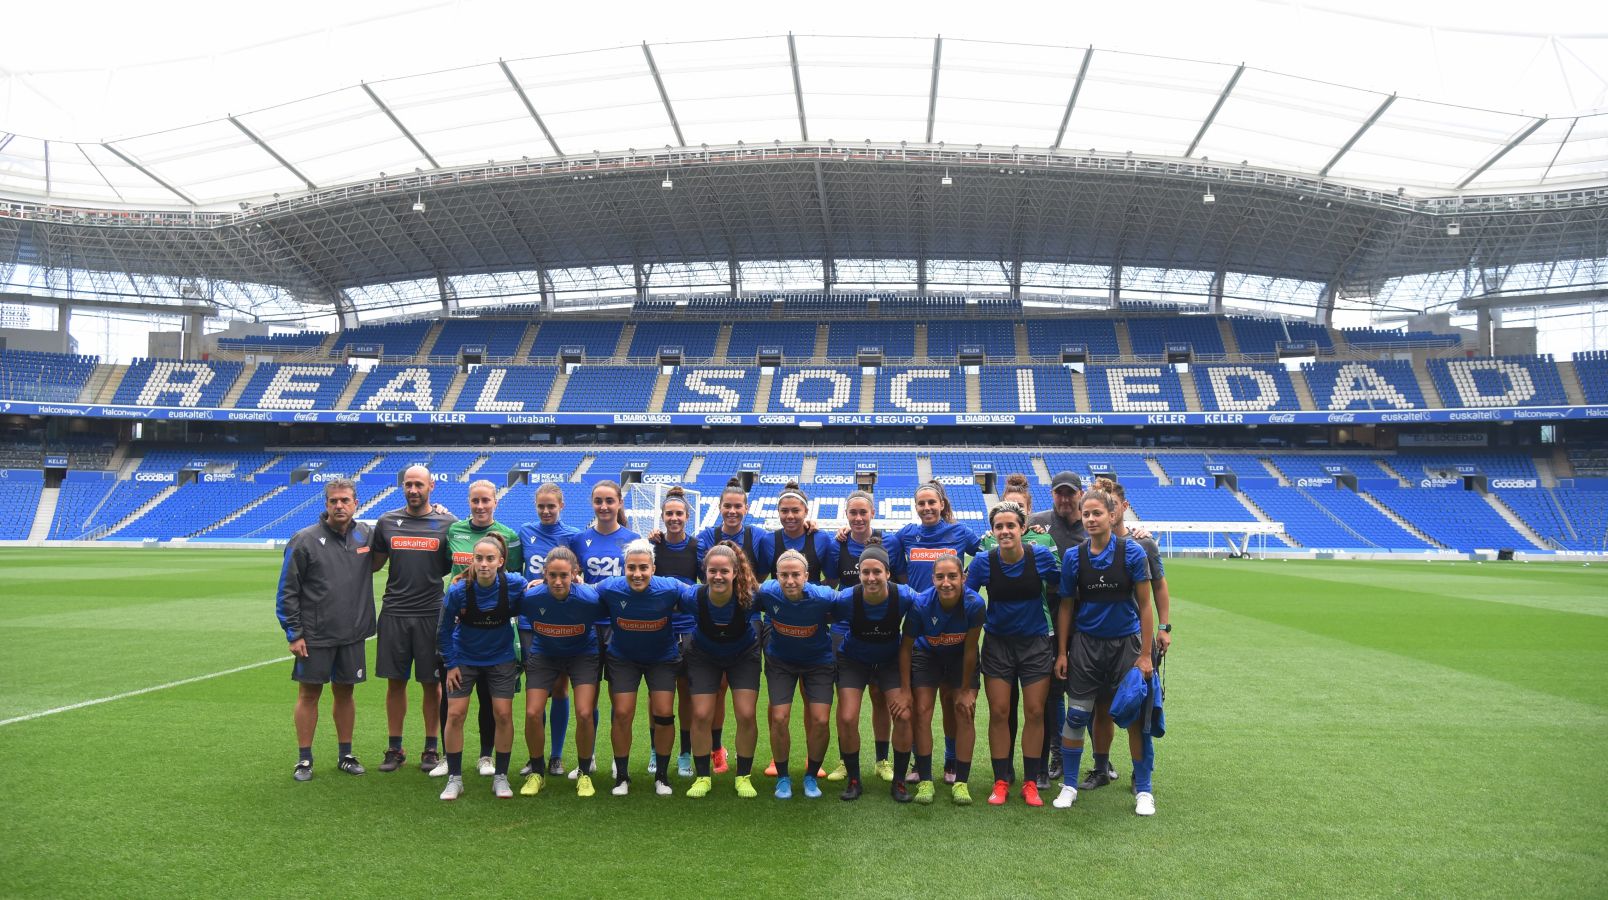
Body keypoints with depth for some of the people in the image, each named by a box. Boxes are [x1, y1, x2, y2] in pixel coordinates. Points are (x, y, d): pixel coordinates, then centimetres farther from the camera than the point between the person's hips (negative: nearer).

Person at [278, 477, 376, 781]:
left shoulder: (365, 536, 3)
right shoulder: (304, 540, -7)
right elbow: (287, 591, -5)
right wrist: (294, 634, -9)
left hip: (352, 636, 3)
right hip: (314, 636, -3)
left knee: (345, 693, 12)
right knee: (309, 694, 5)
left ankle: (346, 755, 23)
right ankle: (304, 759, 16)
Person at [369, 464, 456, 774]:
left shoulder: (447, 523, 0)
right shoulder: (387, 522, 6)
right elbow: (373, 563, 17)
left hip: (431, 613, -2)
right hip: (394, 612, 2)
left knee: (431, 683, 5)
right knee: (396, 682, 7)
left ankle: (431, 748, 17)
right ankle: (395, 748, 20)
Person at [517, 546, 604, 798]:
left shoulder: (589, 598, -29)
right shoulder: (531, 596, -26)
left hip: (583, 654, -1)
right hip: (543, 655, 2)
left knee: (585, 713, -14)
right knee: (532, 713, -8)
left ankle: (584, 773, 9)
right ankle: (537, 772, 16)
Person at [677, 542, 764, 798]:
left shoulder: (750, 597, -33)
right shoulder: (693, 598, -31)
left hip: (744, 656, 0)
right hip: (704, 657, 1)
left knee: (747, 715, -7)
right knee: (701, 715, -5)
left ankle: (744, 777, 12)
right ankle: (702, 776, 14)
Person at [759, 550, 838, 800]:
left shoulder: (824, 597, -30)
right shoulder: (767, 592, -26)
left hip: (818, 660, -1)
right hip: (780, 661, 1)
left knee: (820, 720, -7)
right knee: (779, 718, -7)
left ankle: (811, 777, 17)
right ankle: (782, 777, 15)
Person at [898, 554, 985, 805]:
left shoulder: (974, 604, -33)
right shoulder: (921, 604, -31)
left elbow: (970, 650, -21)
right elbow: (906, 647, -17)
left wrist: (966, 691, -12)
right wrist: (905, 690, -14)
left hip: (961, 657, 0)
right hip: (927, 655, 0)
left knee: (965, 714, -5)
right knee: (922, 712, -7)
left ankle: (961, 782, 5)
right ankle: (925, 780, 2)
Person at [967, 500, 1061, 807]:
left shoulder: (1042, 556, -13)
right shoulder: (983, 561, -13)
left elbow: (1057, 589, 3)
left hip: (1036, 643, 0)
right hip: (998, 644, 0)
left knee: (1034, 713, 3)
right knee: (999, 712, 1)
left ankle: (1030, 782, 16)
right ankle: (1001, 781, 14)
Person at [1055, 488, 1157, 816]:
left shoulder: (1132, 551, -9)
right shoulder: (1073, 556, -3)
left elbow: (1145, 605, -6)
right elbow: (1066, 606, 6)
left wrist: (1146, 654, -8)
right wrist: (1061, 652, 4)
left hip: (1126, 642, -1)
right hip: (1086, 643, 2)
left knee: (1136, 716, 2)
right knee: (1076, 715, 2)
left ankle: (1143, 790, 18)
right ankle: (1069, 785, 18)